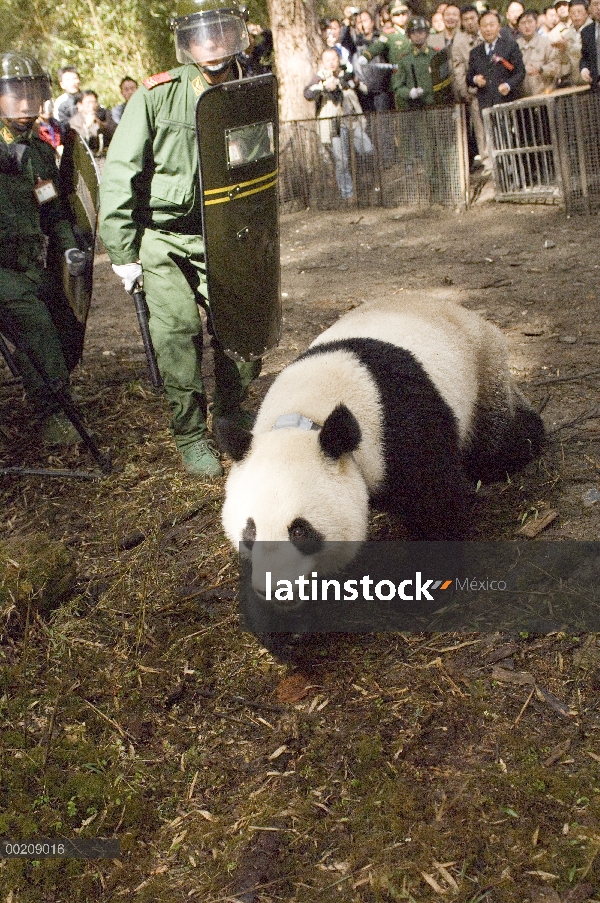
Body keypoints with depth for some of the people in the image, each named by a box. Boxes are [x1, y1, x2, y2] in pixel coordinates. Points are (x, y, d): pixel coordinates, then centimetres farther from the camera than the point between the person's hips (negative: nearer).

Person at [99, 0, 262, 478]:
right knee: (178, 325, -17)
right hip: (161, 239, -3)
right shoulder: (157, 95, -10)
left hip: (218, 238, 4)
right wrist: (123, 253, -10)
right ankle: (191, 434, -1)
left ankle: (229, 410, 23)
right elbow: (119, 175, -9)